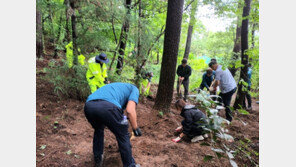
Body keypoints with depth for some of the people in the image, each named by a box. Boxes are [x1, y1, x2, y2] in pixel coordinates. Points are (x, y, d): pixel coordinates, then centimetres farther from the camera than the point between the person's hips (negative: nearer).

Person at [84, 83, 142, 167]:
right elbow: (130, 110, 4)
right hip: (107, 106, -7)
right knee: (123, 136, 18)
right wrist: (136, 129, 17)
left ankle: (98, 159, 48)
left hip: (88, 105, 7)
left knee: (98, 130, 37)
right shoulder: (134, 89, 23)